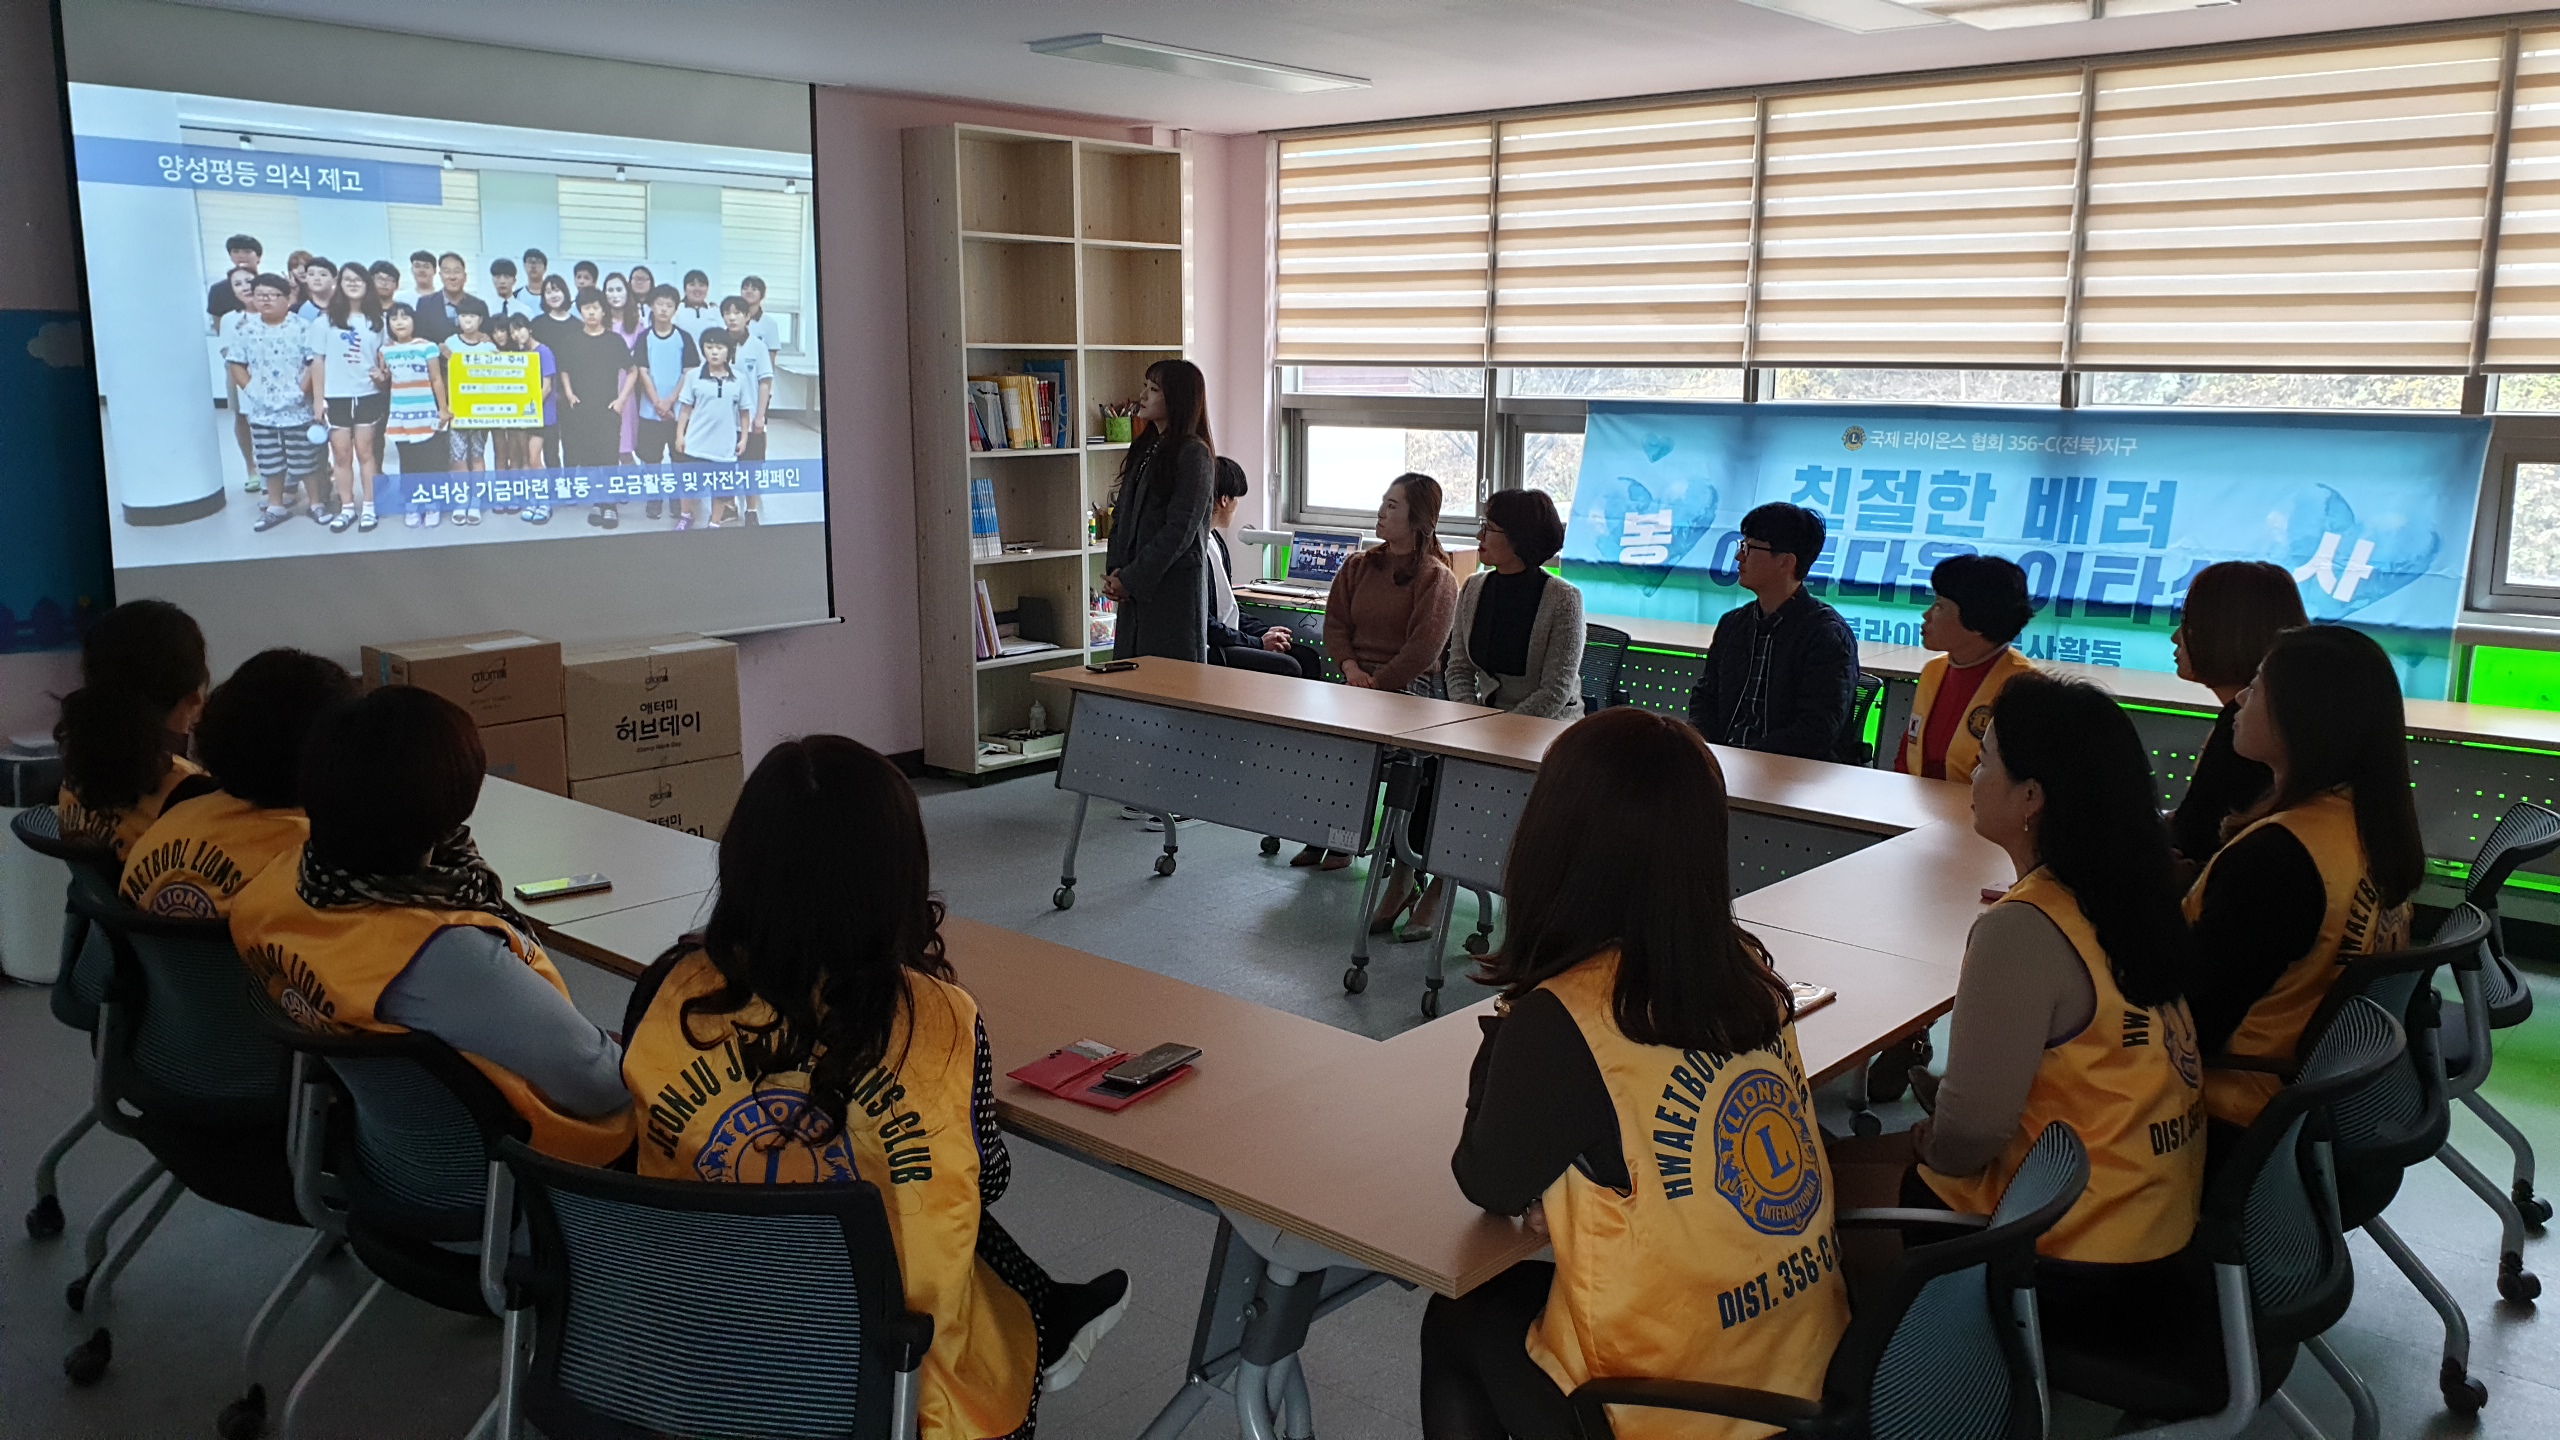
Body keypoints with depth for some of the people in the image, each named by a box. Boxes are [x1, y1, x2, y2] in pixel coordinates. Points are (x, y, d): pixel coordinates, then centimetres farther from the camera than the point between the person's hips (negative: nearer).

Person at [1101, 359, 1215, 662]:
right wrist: (1114, 571, 1)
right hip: (1135, 589, 8)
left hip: (1174, 585, -8)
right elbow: (1122, 514, 16)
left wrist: (1131, 580, -14)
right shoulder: (1144, 449, 15)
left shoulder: (1194, 453, -10)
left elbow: (1179, 530, -15)